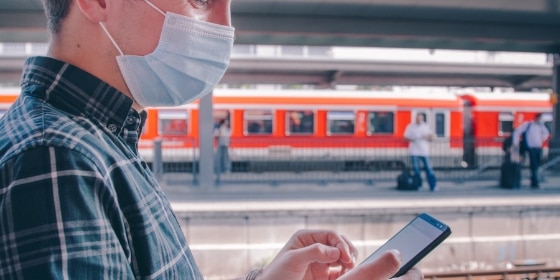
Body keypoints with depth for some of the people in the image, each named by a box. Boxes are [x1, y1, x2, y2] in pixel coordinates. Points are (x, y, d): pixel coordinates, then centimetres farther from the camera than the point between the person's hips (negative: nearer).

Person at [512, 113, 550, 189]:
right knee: (533, 166, -7)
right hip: (531, 148, -6)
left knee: (536, 165, 8)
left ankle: (533, 182, 16)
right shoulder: (527, 124, -6)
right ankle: (535, 183, -5)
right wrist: (516, 143, -14)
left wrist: (542, 140, 13)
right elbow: (517, 131, -10)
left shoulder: (541, 125, 10)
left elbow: (546, 133, 27)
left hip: (539, 148, 6)